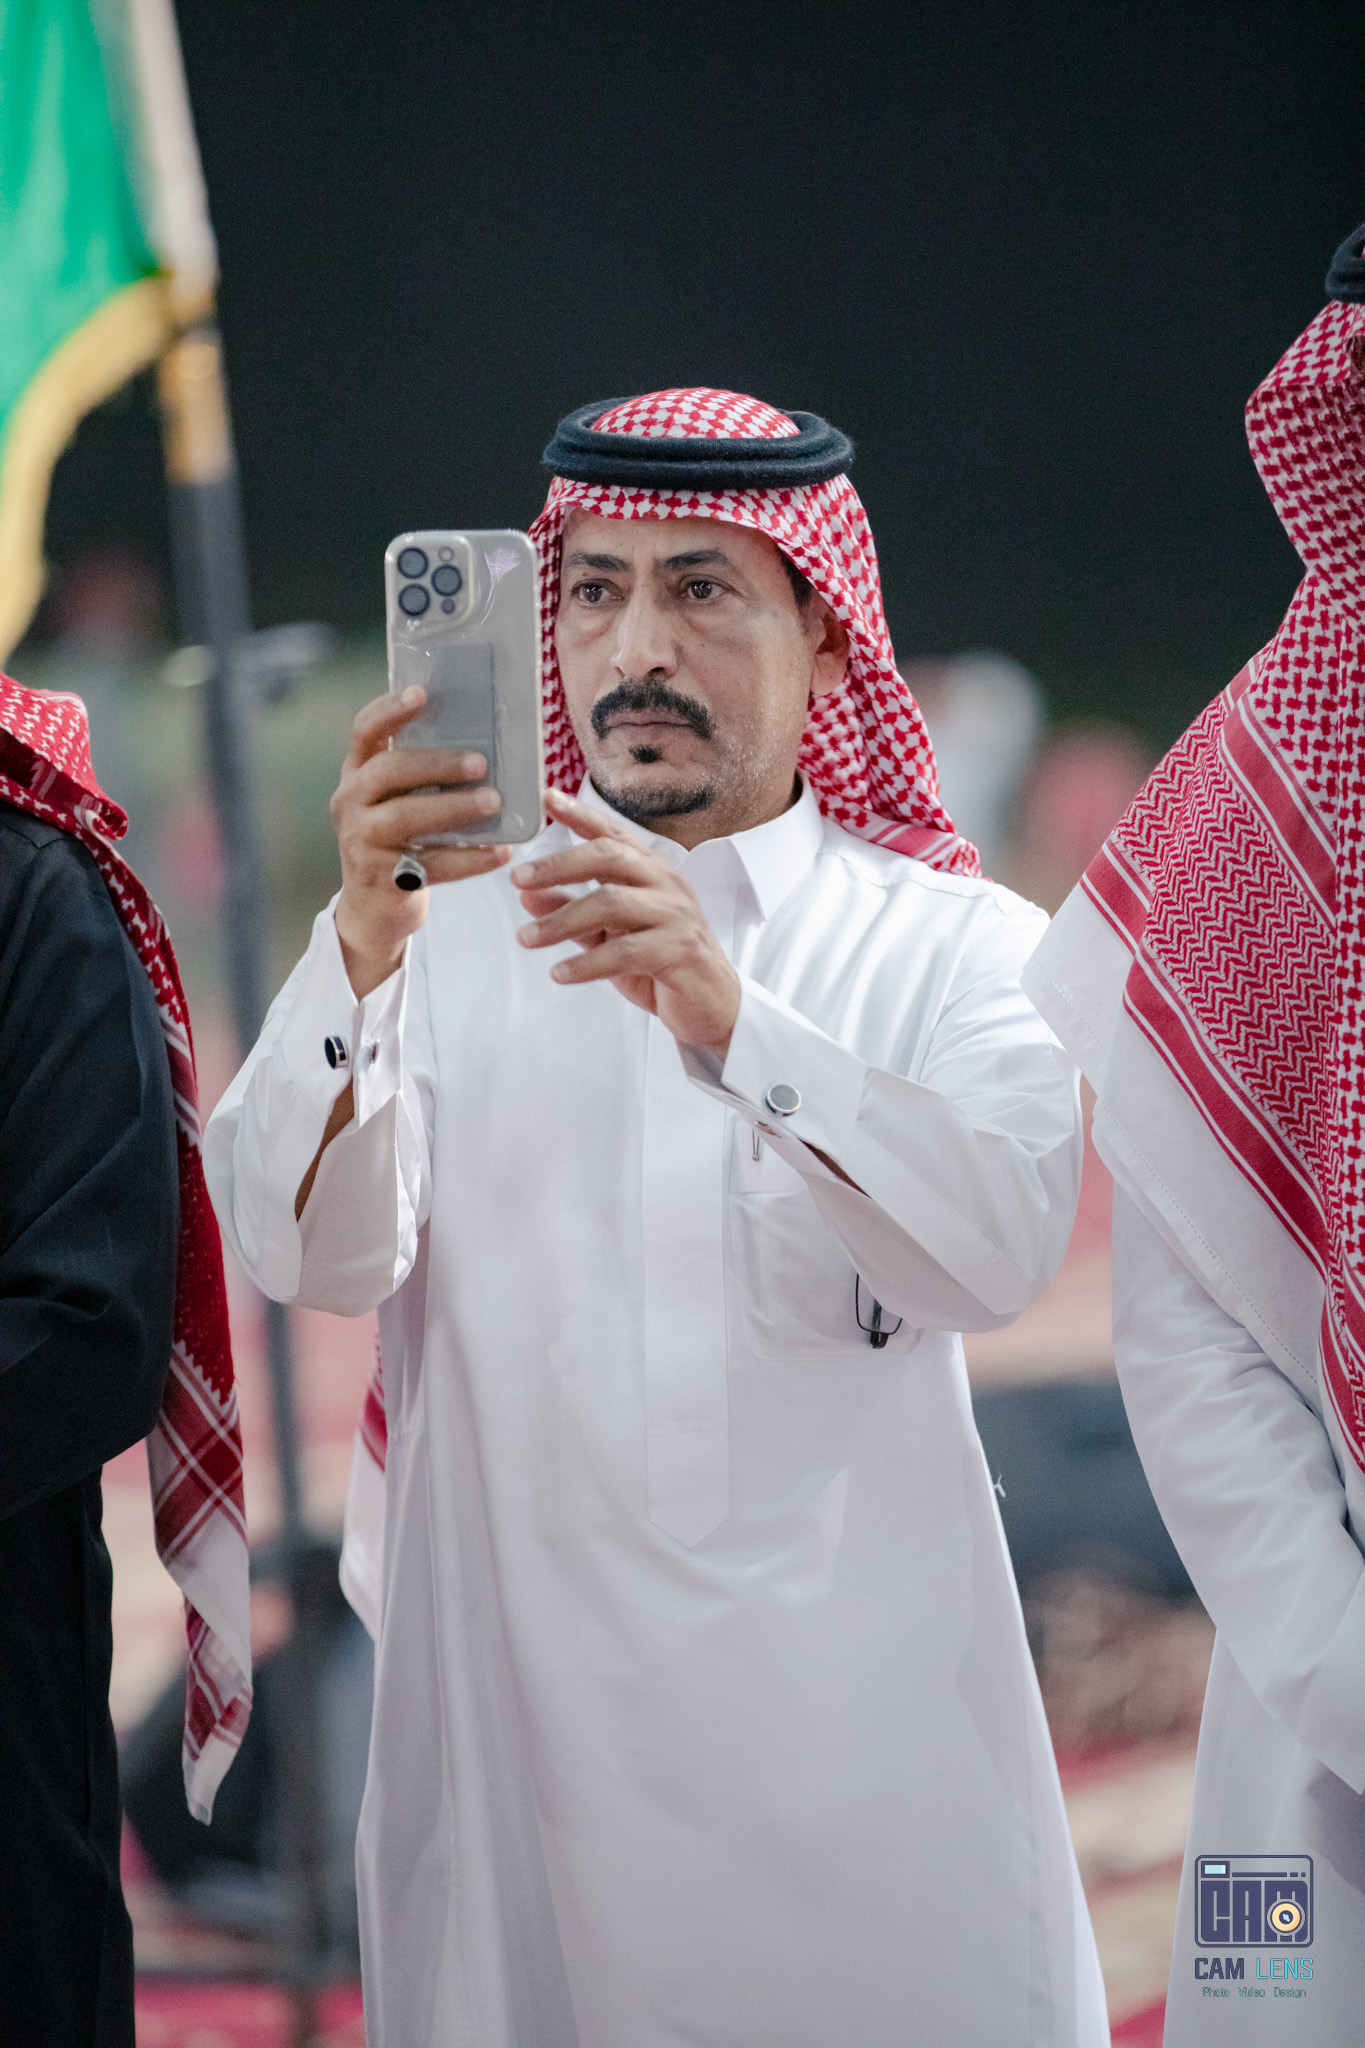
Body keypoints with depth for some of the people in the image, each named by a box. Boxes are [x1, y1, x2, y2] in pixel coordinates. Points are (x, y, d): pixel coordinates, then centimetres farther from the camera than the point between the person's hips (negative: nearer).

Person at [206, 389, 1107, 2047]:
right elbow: (308, 1252, -11)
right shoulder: (451, 931, 7)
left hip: (860, 1733, 0)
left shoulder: (955, 946, 5)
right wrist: (362, 952, -28)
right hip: (521, 1715, 0)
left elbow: (1002, 1240, -15)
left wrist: (731, 1018, -31)